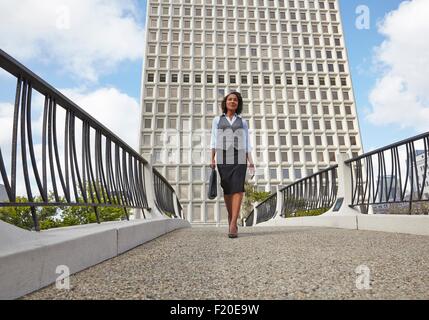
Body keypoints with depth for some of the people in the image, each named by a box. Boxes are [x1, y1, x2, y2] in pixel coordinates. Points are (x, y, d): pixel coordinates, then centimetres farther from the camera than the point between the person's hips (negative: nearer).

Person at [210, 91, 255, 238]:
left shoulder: (243, 122, 16)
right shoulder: (217, 120, 14)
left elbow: (247, 143, 11)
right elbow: (214, 141, 8)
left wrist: (250, 161, 0)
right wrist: (212, 159, -3)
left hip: (239, 157, 0)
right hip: (223, 157, 1)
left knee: (237, 189, -16)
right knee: (227, 189, 0)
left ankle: (233, 226, -19)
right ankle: (231, 218, 20)